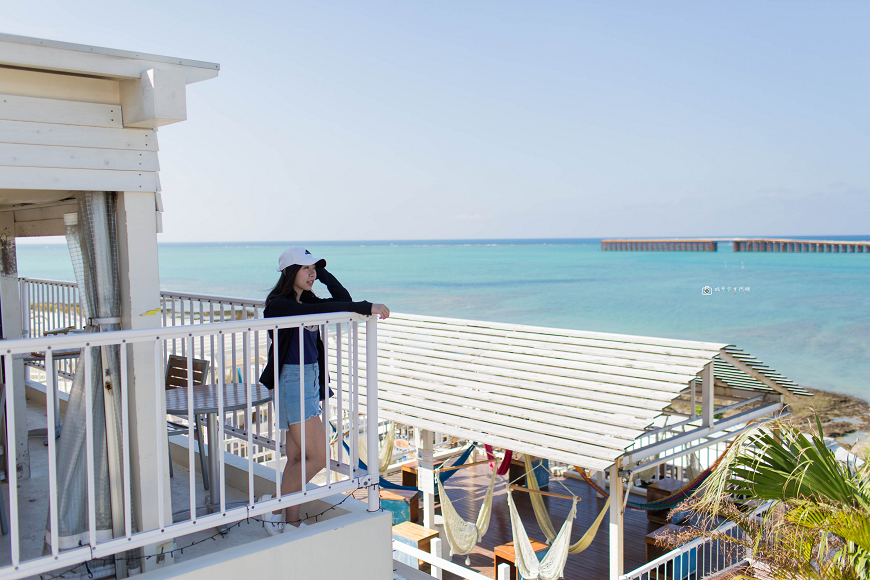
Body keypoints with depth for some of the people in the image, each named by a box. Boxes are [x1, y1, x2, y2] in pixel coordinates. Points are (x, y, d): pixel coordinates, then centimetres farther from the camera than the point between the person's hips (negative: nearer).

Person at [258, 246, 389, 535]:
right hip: (292, 381, -9)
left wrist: (323, 273, 3)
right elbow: (324, 311, -29)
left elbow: (343, 301, 8)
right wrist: (366, 307, -30)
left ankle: (291, 521, 20)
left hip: (310, 380, 9)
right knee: (318, 457, -7)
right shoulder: (278, 305, -15)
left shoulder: (306, 301, 12)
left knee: (298, 457, 12)